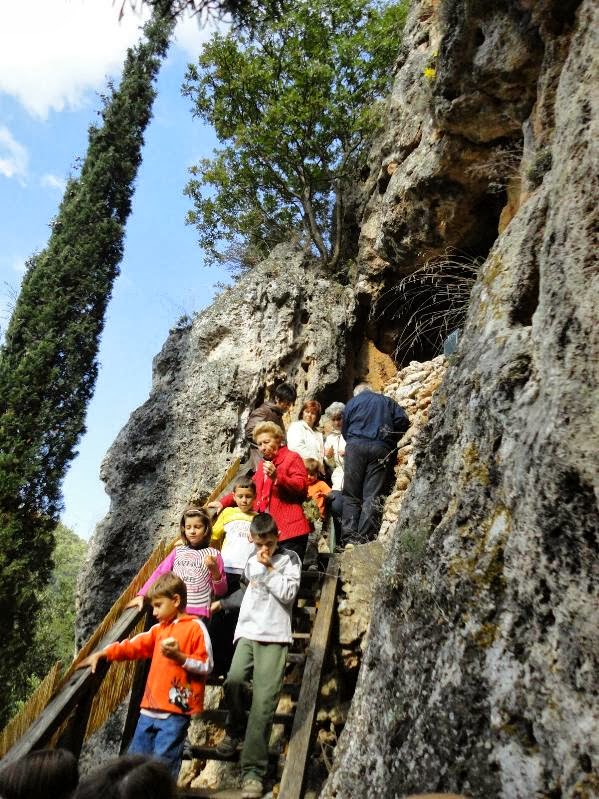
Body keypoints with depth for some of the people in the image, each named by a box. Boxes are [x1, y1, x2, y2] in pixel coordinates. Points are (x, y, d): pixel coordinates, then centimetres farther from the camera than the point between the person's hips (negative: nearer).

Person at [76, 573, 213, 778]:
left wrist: (179, 656, -20)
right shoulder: (159, 629, 16)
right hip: (150, 709, 8)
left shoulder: (195, 627, -8)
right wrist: (101, 654, 12)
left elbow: (206, 666, -10)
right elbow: (133, 646, 17)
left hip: (175, 710, -8)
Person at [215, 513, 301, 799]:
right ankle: (235, 729, 10)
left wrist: (268, 568, -6)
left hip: (275, 637, -3)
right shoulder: (251, 561, 18)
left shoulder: (289, 559, 4)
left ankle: (253, 771, -5)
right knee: (234, 680, -19)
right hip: (248, 632, 4)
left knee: (263, 702, -10)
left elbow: (289, 593, -8)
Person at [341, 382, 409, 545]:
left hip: (356, 446, 0)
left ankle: (349, 539, -6)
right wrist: (391, 441, 16)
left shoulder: (352, 402, 18)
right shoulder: (387, 401, 20)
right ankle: (365, 540, -9)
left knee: (351, 495, 3)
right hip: (381, 449, 1)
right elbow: (402, 420, 6)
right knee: (373, 496, -2)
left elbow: (344, 430, 16)